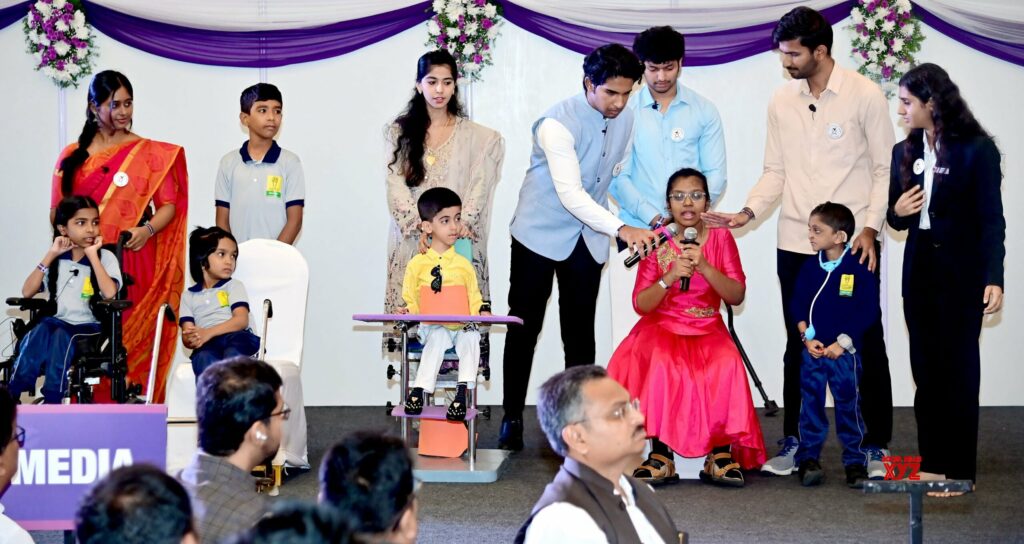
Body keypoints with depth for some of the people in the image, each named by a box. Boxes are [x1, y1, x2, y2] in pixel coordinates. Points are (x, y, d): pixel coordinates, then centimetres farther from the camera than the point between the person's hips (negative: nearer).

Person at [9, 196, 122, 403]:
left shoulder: (105, 257, 2)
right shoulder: (57, 258, 12)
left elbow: (109, 293, -18)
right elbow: (27, 292, 2)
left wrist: (92, 255, -13)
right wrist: (49, 256, -2)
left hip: (91, 328, -3)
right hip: (58, 323, 3)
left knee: (62, 335, -34)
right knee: (42, 329, -31)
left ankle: (52, 402, -33)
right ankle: (11, 398, -34)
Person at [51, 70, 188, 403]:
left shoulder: (150, 153, 8)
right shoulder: (72, 156, 13)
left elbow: (169, 205, 4)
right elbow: (57, 211, 14)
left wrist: (148, 229, -16)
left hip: (135, 264, -2)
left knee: (134, 344, -8)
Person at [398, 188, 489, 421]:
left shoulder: (463, 264, 12)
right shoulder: (417, 264, 7)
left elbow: (473, 299, 14)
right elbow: (410, 301, 11)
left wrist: (482, 311, -8)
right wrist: (407, 311, -11)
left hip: (462, 326, 2)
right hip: (430, 326, -2)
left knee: (471, 336, -32)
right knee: (439, 336, -36)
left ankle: (462, 391, -37)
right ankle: (418, 390, -39)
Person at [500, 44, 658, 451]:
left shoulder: (626, 119, -5)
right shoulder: (558, 124, -25)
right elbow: (570, 194, -32)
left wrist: (646, 217, 4)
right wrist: (621, 229, -41)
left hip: (588, 238, 5)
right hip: (540, 232, -5)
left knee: (580, 333, 5)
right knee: (525, 327, 1)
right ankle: (512, 418, 9)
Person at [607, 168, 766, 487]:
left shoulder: (720, 237, 2)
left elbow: (737, 296, -6)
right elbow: (641, 305, -5)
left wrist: (704, 267, -21)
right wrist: (670, 277, -22)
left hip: (708, 329, 1)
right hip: (662, 327, -1)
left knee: (727, 365, -31)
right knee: (662, 363, -34)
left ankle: (721, 454, -22)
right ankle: (661, 455, -28)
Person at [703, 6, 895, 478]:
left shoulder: (864, 95, -6)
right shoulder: (782, 101, 7)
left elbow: (885, 169, -4)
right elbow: (775, 171, 11)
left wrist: (871, 227, -13)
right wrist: (748, 213, -4)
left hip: (854, 244, -4)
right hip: (796, 244, 4)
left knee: (867, 344, 3)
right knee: (798, 346, 10)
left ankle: (875, 446, 11)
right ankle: (793, 441, 19)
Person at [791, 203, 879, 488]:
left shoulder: (859, 269, -8)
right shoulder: (810, 268, 5)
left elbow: (869, 311, -9)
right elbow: (797, 305, 8)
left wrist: (844, 342, -13)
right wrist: (807, 337, -6)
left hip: (844, 352, -3)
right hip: (813, 350, 4)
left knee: (848, 406, 2)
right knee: (810, 405, 3)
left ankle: (855, 462, 11)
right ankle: (808, 459, 9)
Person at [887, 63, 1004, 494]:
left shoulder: (976, 150, -9)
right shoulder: (905, 152, 9)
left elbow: (991, 218, -10)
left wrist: (993, 278, -18)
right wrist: (897, 212, -7)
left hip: (961, 273, -5)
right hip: (919, 271, 5)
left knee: (958, 369, 0)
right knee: (925, 369, 5)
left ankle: (959, 469, 6)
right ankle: (932, 462, 11)